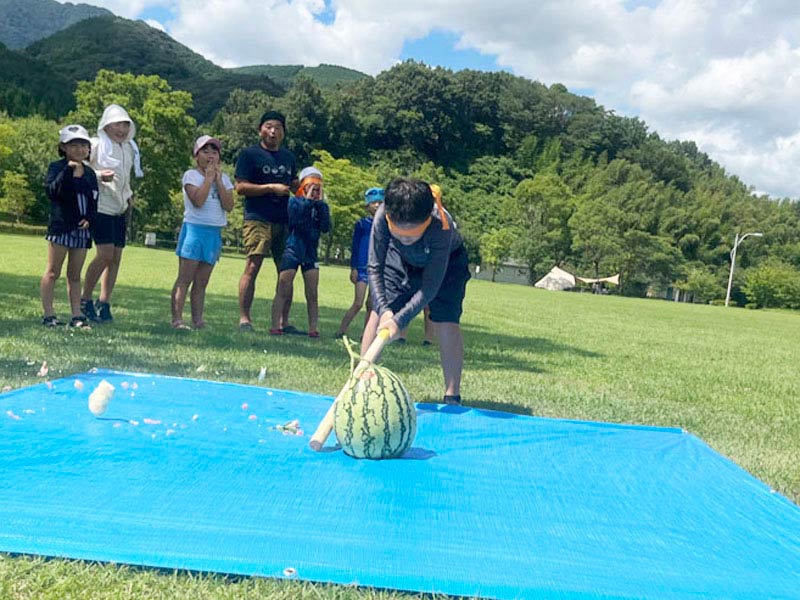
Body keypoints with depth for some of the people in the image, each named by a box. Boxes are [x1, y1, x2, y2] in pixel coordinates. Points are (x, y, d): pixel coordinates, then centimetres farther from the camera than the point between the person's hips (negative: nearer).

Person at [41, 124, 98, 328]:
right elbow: (52, 191, -19)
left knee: (75, 275, 10)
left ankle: (77, 315, 12)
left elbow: (94, 200, 14)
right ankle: (49, 315, 4)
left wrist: (89, 219, -3)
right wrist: (68, 170, -26)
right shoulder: (57, 168, -2)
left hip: (82, 229, 5)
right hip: (60, 227, -5)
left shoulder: (89, 173, 13)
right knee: (53, 272, 0)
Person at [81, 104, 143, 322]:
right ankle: (85, 300, 1)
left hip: (120, 208, 7)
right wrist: (98, 175, -23)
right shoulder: (96, 145, -5)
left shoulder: (129, 149, 15)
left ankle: (104, 303, 9)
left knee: (116, 256, 2)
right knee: (105, 253, -15)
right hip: (101, 206, -7)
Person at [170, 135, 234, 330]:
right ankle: (177, 319, -5)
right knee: (185, 279, -6)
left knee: (201, 282, 7)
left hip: (215, 233, 5)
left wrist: (218, 180, -5)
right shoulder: (191, 175, -1)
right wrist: (208, 177, -9)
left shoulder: (224, 178, 13)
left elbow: (229, 206, -2)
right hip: (194, 228, -5)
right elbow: (198, 200, -18)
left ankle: (198, 319, 10)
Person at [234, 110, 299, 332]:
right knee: (252, 266, -11)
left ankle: (284, 321, 10)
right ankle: (244, 318, -5)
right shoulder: (250, 154, 2)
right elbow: (241, 187, -6)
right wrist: (272, 188, -13)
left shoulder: (288, 157, 20)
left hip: (285, 220, 6)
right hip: (258, 219, -6)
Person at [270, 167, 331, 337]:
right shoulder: (295, 201, -1)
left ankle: (313, 328, 6)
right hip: (292, 251, -3)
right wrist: (308, 200, -14)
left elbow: (326, 227, -8)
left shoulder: (320, 206, 8)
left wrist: (320, 203, -8)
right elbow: (296, 220, -20)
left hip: (310, 254, 3)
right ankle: (275, 326, -4)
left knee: (312, 295, 3)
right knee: (283, 291, -6)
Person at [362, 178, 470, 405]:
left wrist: (400, 320, -46)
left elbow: (430, 286, -38)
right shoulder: (383, 217, -36)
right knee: (378, 314, -8)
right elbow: (374, 267, -27)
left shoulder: (441, 227, -43)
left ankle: (452, 396, -6)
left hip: (446, 261, -2)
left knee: (447, 323, -15)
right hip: (401, 259, 3)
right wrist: (384, 309, -39)